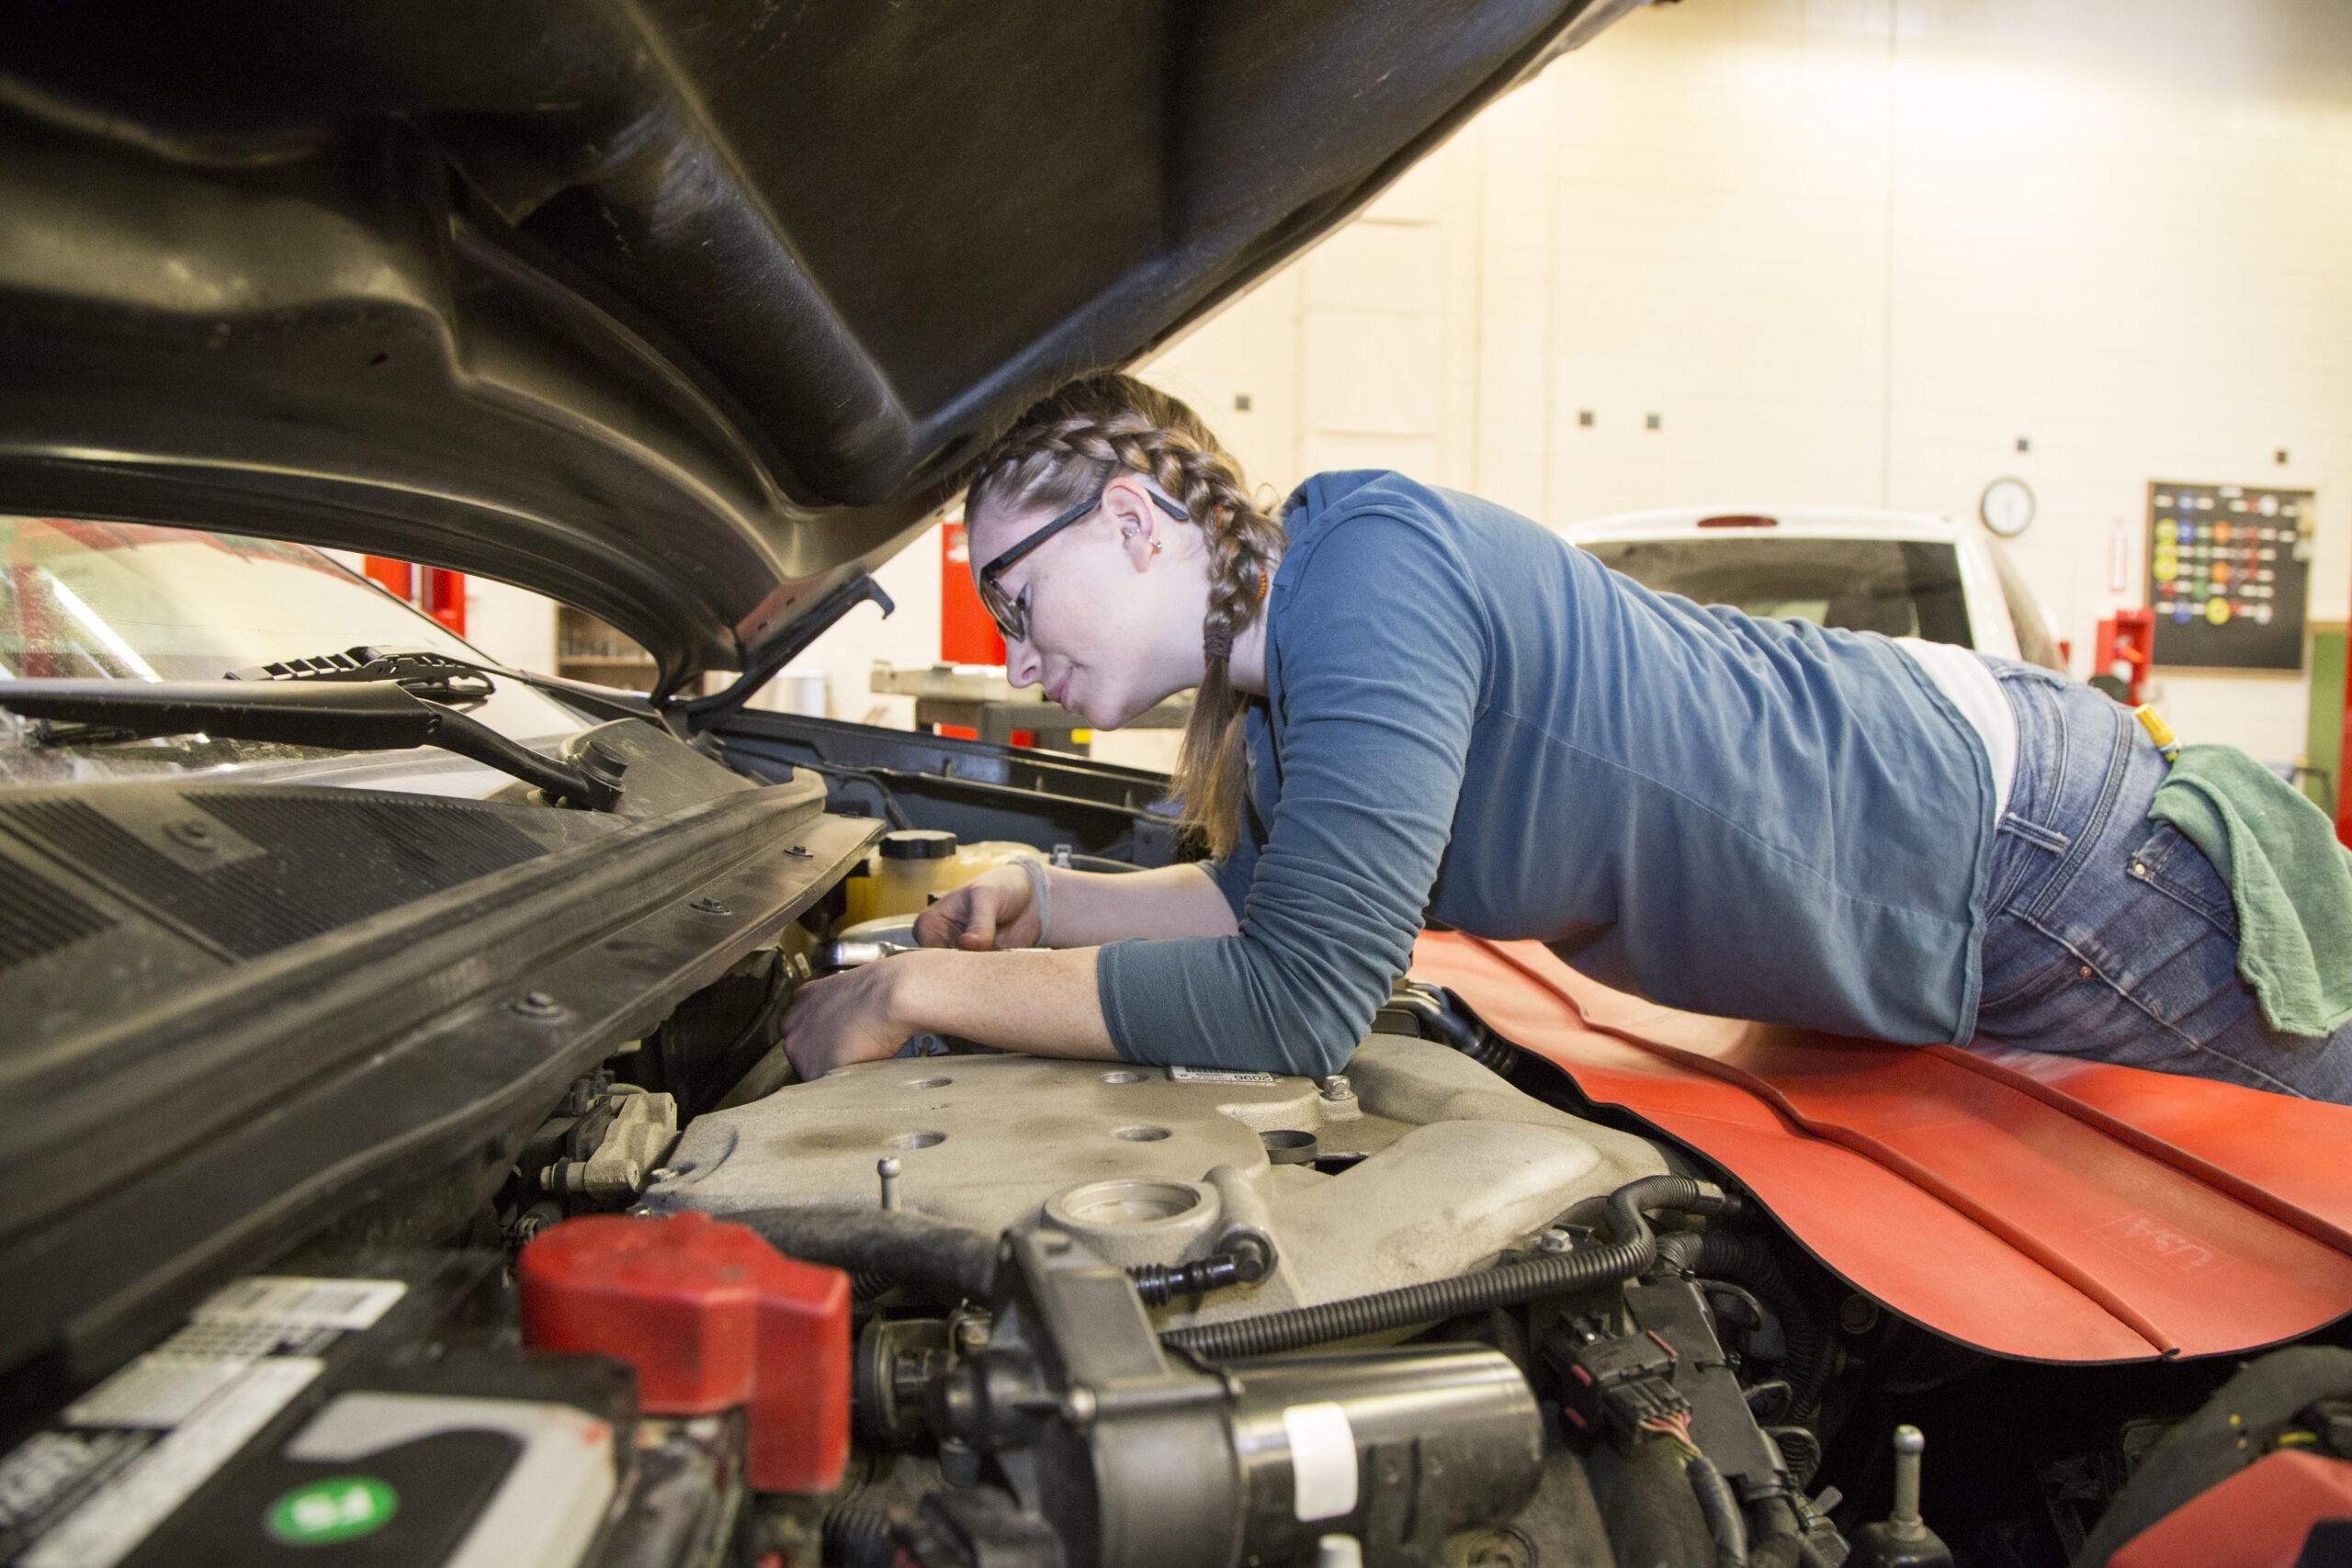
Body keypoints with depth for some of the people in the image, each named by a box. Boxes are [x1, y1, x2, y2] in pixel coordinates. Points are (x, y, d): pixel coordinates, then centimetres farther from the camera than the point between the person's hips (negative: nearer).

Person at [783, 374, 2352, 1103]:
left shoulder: (1371, 566, -31)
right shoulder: (1278, 659, -2)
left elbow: (1299, 998, -35)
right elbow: (1273, 894, 12)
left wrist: (924, 992, -27)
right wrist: (1043, 903, 0)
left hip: (2038, 859, -8)